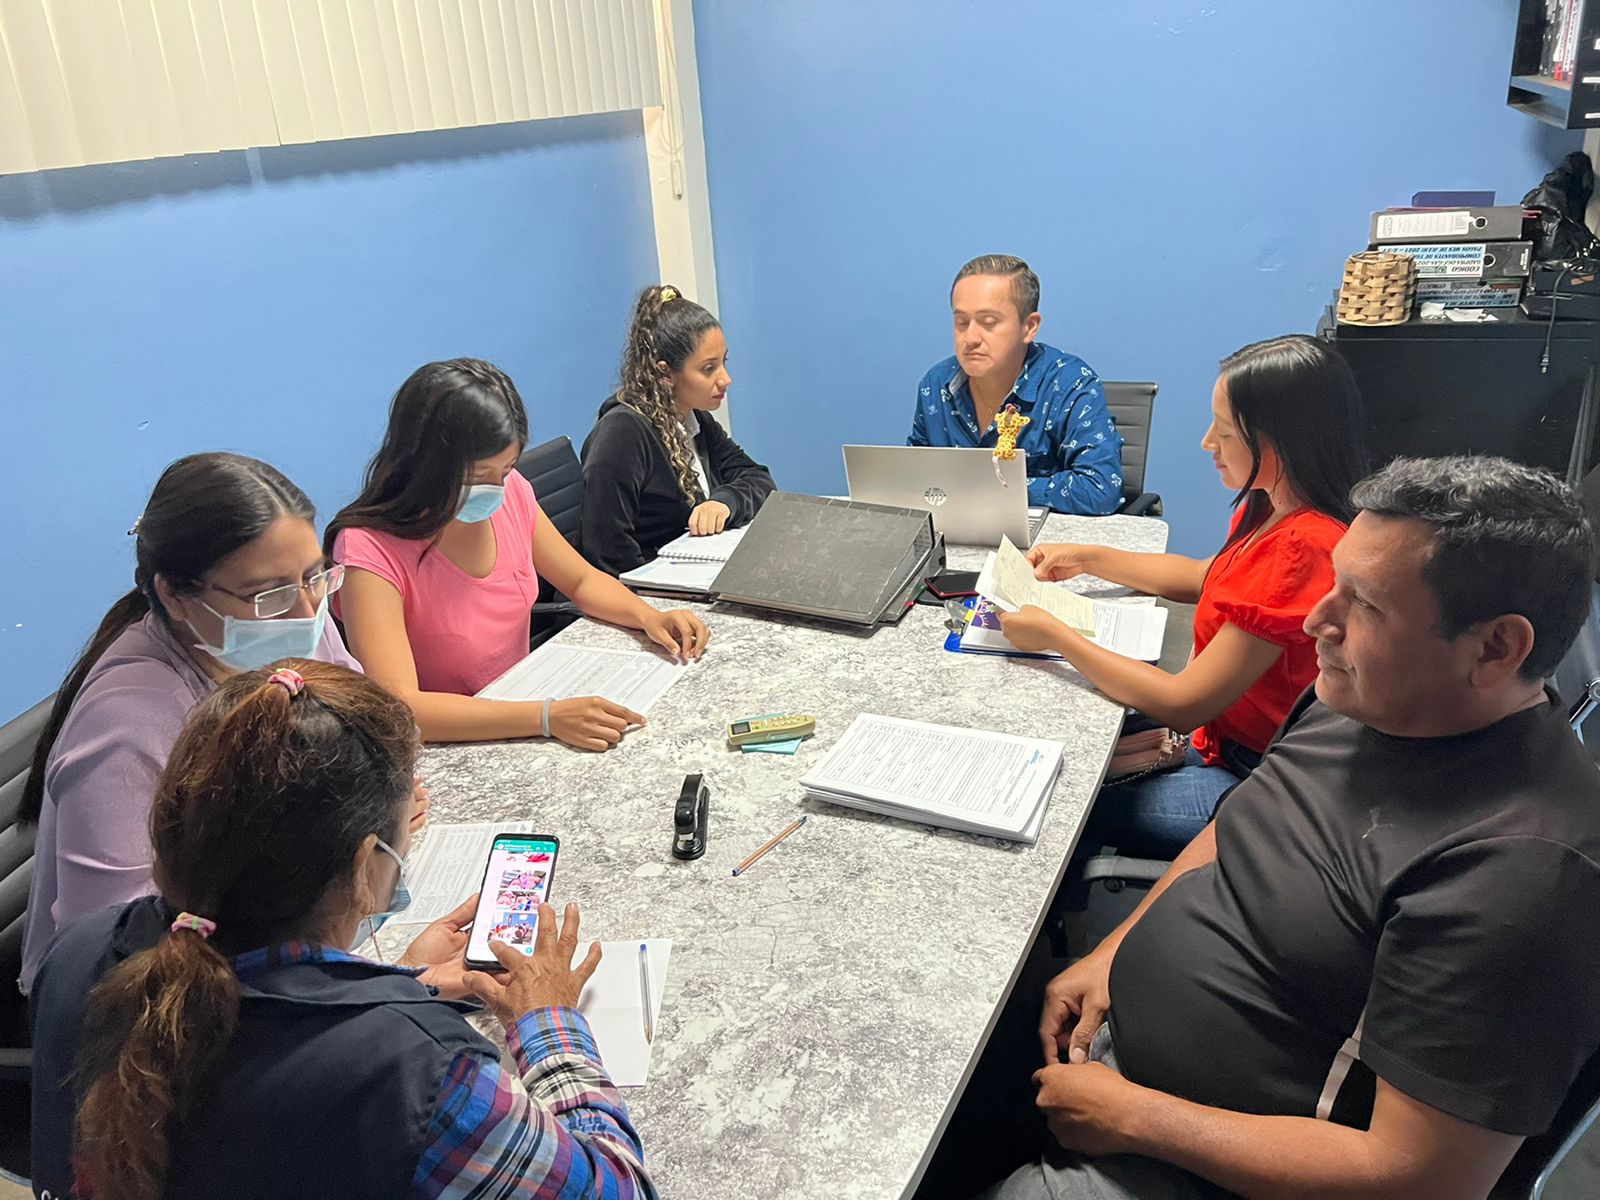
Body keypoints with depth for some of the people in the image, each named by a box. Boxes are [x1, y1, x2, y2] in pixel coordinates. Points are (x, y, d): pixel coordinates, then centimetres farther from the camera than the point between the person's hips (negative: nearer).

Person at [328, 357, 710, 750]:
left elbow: (582, 580, 10)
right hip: (445, 748, -5)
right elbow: (399, 708, -31)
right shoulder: (370, 550, -22)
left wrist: (649, 617, -9)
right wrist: (547, 717, -38)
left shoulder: (510, 491, -4)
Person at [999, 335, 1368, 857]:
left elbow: (1180, 704, -27)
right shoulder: (1272, 509, -2)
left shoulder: (1300, 551, -31)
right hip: (1220, 730, 9)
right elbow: (1205, 578, 20)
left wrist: (1053, 635, -18)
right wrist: (1088, 558, 9)